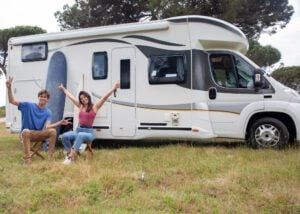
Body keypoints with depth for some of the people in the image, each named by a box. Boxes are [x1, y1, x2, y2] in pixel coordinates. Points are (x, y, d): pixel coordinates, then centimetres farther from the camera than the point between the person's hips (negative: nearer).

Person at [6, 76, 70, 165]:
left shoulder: (48, 112, -1)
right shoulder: (29, 106, -3)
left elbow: (47, 126, -16)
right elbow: (12, 101, -8)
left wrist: (59, 123, -31)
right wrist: (9, 88, -22)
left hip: (39, 134, 2)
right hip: (27, 133, -2)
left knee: (53, 131, -27)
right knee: (26, 131, -39)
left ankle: (50, 157, -20)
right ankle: (27, 160, -40)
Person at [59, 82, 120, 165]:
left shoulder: (95, 106, 4)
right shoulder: (80, 106, 16)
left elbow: (105, 97, -7)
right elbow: (70, 96, 30)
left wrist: (114, 88, -16)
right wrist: (63, 89, 42)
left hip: (88, 132, -4)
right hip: (78, 130, 4)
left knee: (81, 135, -40)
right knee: (64, 136, -26)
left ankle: (70, 157, -44)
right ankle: (69, 154, -13)